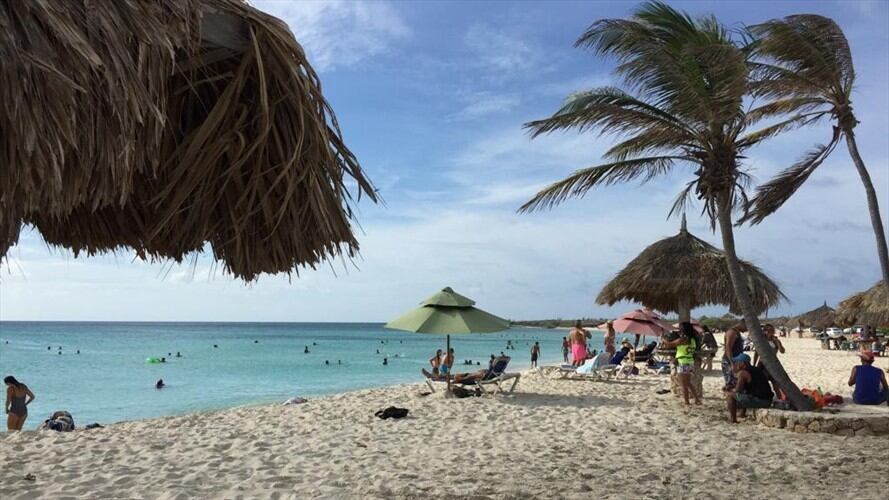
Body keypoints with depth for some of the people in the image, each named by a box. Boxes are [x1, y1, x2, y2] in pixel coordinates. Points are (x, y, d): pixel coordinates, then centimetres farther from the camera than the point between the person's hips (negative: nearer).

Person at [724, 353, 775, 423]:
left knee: (729, 394, -2)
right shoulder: (757, 370, 19)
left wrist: (731, 390, 12)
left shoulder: (742, 373, -8)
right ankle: (742, 413, 42)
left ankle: (733, 419, -2)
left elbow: (738, 390, -8)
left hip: (758, 400, -9)